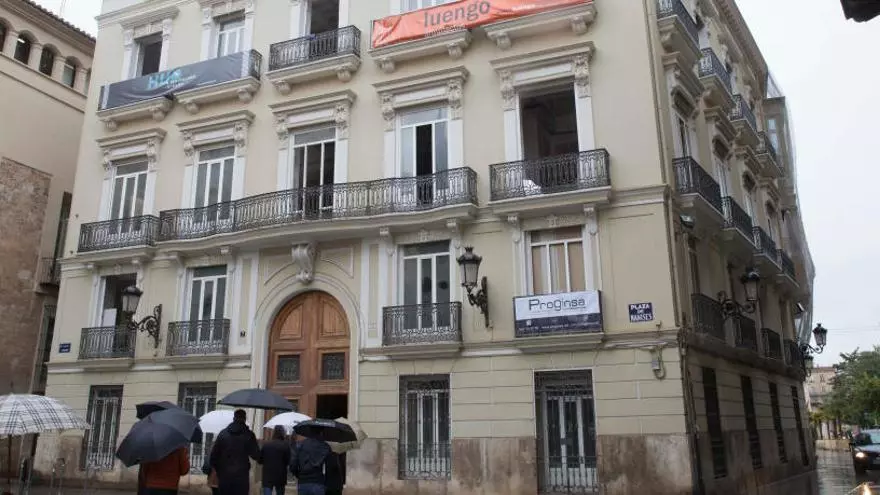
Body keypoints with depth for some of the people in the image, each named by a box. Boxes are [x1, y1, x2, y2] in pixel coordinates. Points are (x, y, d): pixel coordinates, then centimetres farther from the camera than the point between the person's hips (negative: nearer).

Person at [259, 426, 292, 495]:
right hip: (280, 476, -1)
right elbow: (288, 461, -6)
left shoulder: (265, 445, -1)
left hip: (267, 476, 1)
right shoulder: (286, 445, -8)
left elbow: (260, 460, 4)